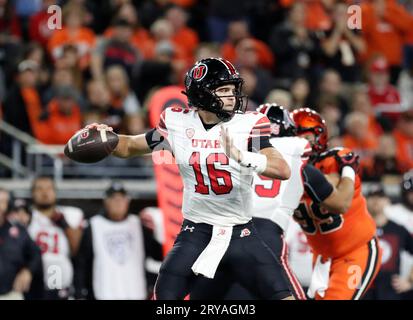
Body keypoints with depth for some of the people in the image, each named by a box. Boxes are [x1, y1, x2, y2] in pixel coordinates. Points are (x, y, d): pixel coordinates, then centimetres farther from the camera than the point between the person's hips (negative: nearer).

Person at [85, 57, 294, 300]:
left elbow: (283, 170, -22)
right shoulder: (177, 123, -2)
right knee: (163, 298, -9)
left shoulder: (248, 125, -9)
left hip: (241, 234, -1)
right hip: (196, 232, 1)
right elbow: (131, 147, 13)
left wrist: (241, 156, -37)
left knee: (283, 296, -9)